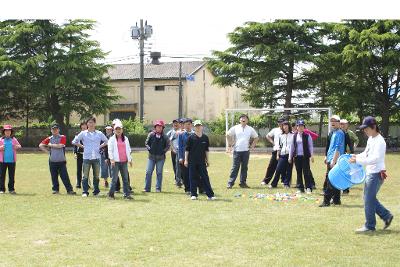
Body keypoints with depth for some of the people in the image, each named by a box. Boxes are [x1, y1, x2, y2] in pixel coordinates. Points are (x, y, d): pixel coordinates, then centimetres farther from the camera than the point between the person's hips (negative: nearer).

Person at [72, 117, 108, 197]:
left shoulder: (99, 133, 9)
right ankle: (85, 192, 1)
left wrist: (100, 146, 8)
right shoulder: (83, 133, 5)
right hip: (87, 157, -1)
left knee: (96, 176, 6)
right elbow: (74, 141, 10)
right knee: (85, 176, -4)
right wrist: (82, 146, 3)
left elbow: (106, 141, 19)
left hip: (96, 157, 1)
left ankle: (96, 191, 14)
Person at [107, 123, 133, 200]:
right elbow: (110, 150, -2)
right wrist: (112, 159, -12)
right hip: (115, 161, -4)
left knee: (125, 178, 3)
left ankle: (127, 194, 5)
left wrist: (129, 159, 13)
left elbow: (128, 149, 18)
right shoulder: (112, 139, 3)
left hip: (124, 161, 4)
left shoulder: (125, 139, 15)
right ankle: (111, 194, 4)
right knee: (114, 178, -4)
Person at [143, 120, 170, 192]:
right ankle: (147, 188, 5)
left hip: (161, 157, -1)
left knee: (159, 173, 4)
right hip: (151, 156, 1)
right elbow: (146, 143, 9)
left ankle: (158, 188, 11)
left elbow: (168, 146, 6)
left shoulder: (165, 137, 0)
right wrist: (149, 149, -4)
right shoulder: (151, 134, 2)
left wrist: (164, 151, -5)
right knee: (148, 172, -1)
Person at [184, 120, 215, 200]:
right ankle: (193, 194, 11)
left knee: (205, 177, -1)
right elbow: (187, 149, 0)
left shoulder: (205, 137, 6)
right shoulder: (191, 137, -2)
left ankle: (210, 194, 0)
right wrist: (186, 160, -5)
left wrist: (207, 160, 12)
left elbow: (206, 150, 13)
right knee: (193, 177, 3)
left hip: (202, 161, 2)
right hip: (192, 161, -1)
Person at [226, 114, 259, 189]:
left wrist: (252, 145, 8)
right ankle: (230, 183, -1)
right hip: (237, 151, -2)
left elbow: (256, 137, 17)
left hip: (246, 151, 2)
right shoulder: (235, 128, 2)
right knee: (235, 167, -4)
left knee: (244, 167, 5)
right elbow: (228, 135, 11)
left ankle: (243, 183, 13)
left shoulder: (250, 129, 6)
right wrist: (230, 144, 6)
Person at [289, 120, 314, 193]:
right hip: (297, 156, 3)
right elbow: (292, 146, 13)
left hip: (305, 156, -3)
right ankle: (300, 188, 12)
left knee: (306, 172, -5)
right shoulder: (295, 136, 9)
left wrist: (311, 156, -9)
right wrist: (290, 156, 11)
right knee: (299, 173, 6)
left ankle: (308, 188, 0)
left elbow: (310, 146, -1)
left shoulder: (307, 135, -1)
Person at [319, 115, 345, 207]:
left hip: (335, 160, -9)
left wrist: (333, 161, -22)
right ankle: (336, 200, 18)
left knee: (330, 182, -9)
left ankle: (326, 201, -9)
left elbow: (338, 148, -18)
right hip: (331, 160, 9)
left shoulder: (339, 133, -11)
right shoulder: (332, 133, 17)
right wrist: (327, 157, 20)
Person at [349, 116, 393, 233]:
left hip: (376, 174, -10)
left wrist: (358, 161, -30)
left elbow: (375, 158, -28)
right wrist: (356, 156, 4)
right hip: (370, 173, 10)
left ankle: (369, 226, 8)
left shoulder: (379, 141, -19)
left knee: (369, 200, -3)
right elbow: (366, 153, 23)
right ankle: (386, 216, 26)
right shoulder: (370, 139, 11)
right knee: (369, 198, 16)